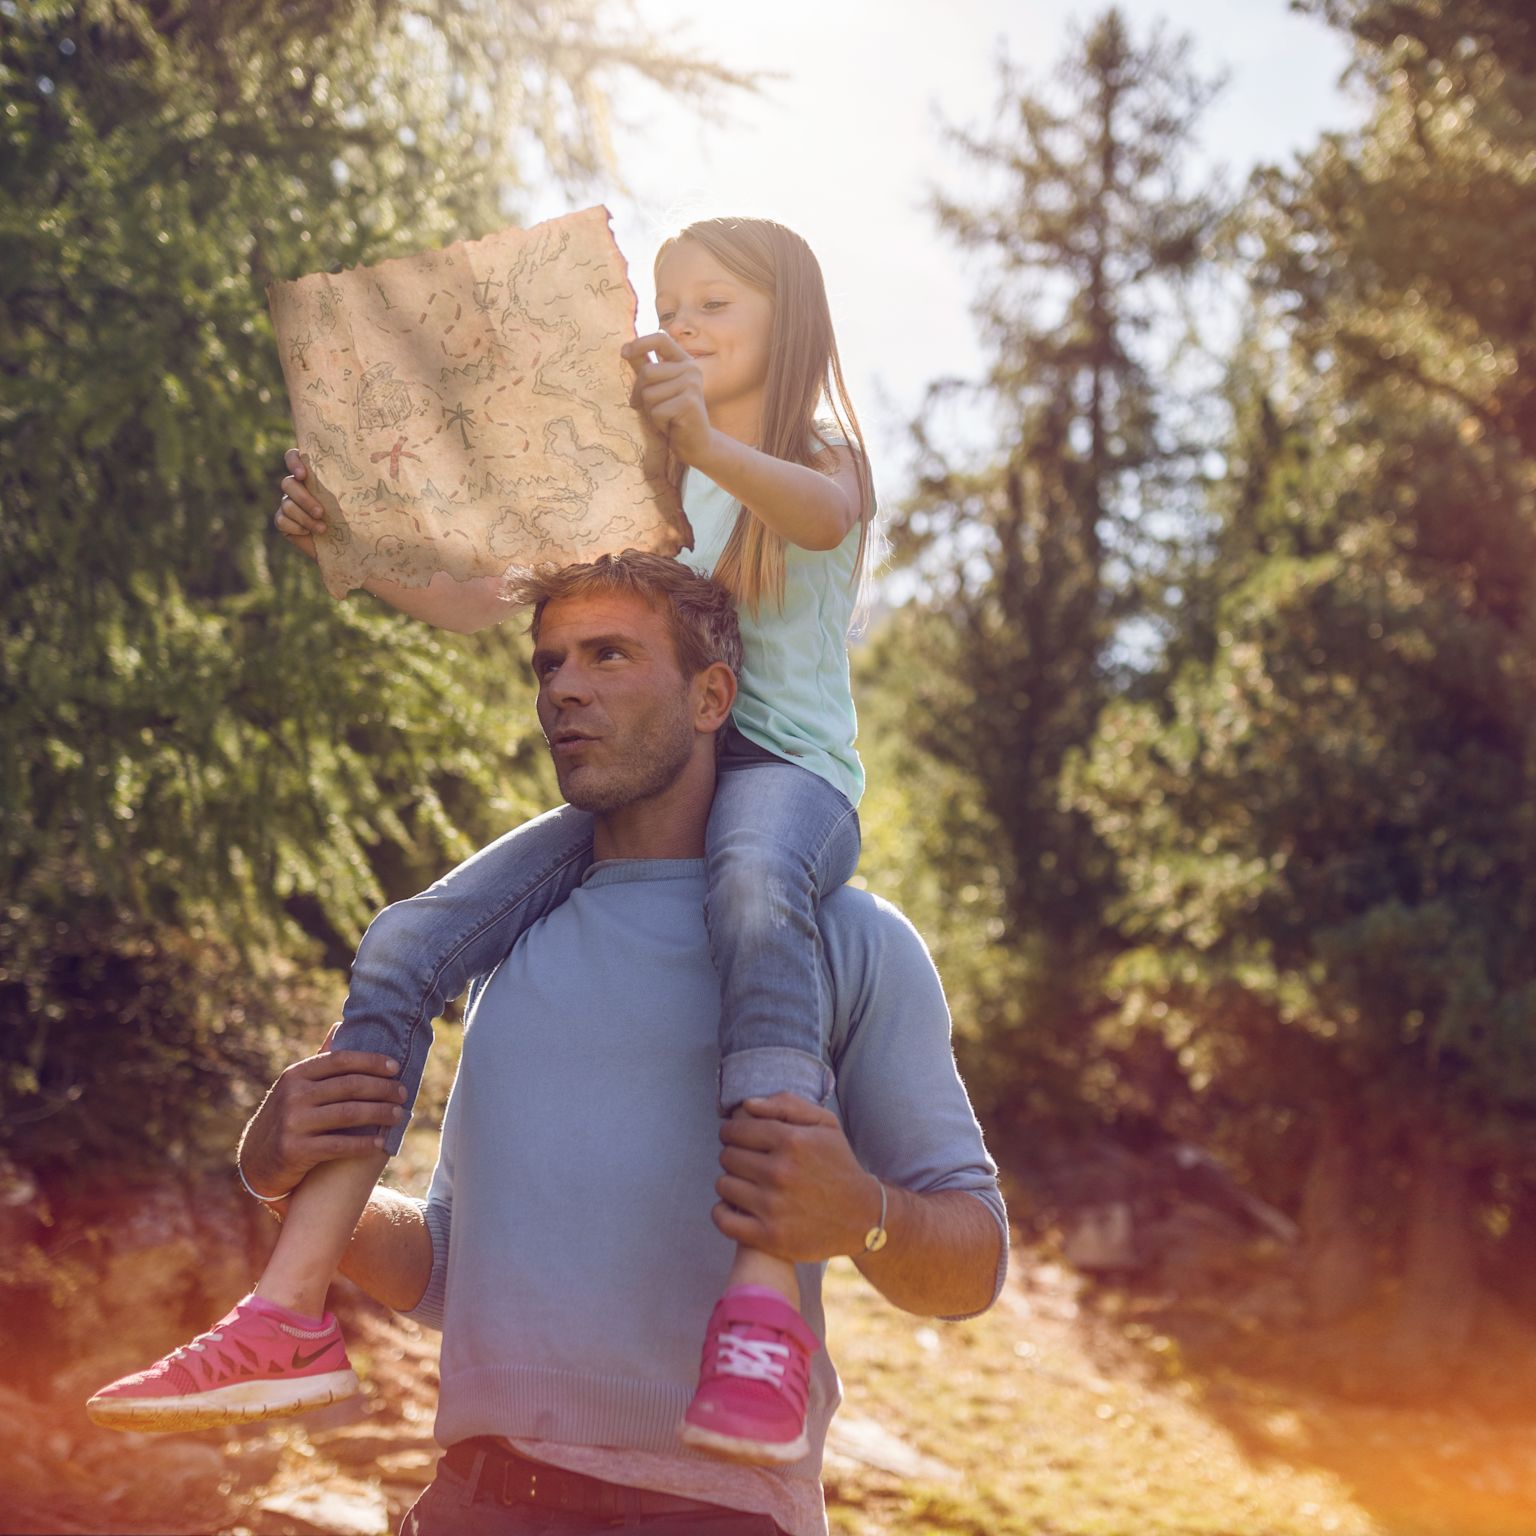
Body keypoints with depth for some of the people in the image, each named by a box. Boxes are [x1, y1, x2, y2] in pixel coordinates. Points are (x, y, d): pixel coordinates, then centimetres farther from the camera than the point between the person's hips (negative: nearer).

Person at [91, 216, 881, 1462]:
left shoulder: (825, 457, 9)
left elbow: (821, 516, -18)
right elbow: (475, 600, 19)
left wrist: (709, 446, -41)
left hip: (787, 769, -6)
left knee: (750, 892, -43)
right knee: (407, 949, -17)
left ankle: (763, 1312, -55)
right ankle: (287, 1321, -21)